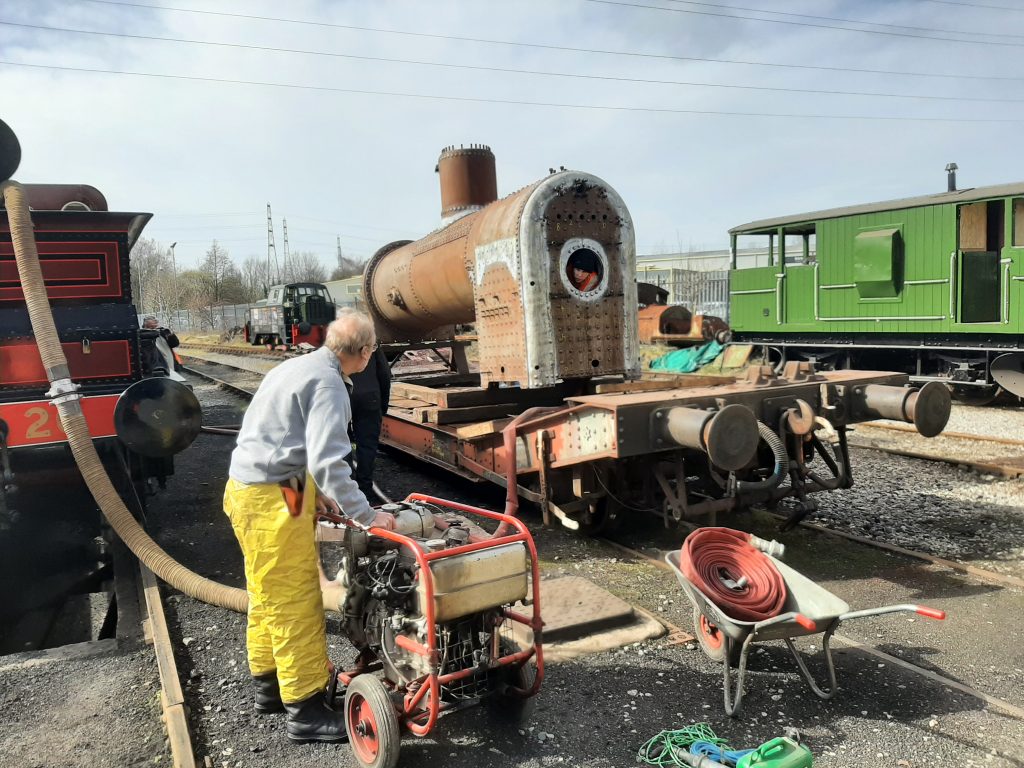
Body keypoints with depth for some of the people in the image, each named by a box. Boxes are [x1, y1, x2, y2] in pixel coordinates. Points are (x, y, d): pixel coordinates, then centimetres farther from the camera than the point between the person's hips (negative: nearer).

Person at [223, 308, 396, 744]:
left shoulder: (299, 367, 14)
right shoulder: (327, 383, -17)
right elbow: (327, 461, -25)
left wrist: (323, 497, 23)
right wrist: (366, 516, -20)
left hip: (248, 488, 10)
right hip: (272, 499, -10)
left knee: (267, 595, 20)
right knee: (294, 602, -2)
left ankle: (269, 684, 34)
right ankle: (305, 710, 7)